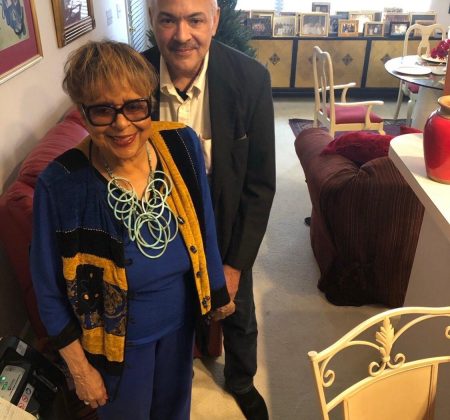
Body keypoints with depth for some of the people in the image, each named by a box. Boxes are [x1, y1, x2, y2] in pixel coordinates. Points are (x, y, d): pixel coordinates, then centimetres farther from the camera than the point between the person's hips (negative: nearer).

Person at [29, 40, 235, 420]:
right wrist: (80, 368, -7)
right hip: (118, 338, -2)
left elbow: (204, 228, -5)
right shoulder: (60, 185, -27)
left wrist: (218, 291, 6)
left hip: (180, 319, 3)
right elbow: (50, 290, -14)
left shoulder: (183, 145, -19)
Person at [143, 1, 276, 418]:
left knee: (239, 319, 24)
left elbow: (260, 183, -14)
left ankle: (241, 382, 58)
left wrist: (236, 263, -13)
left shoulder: (250, 79, -21)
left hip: (227, 232, 0)